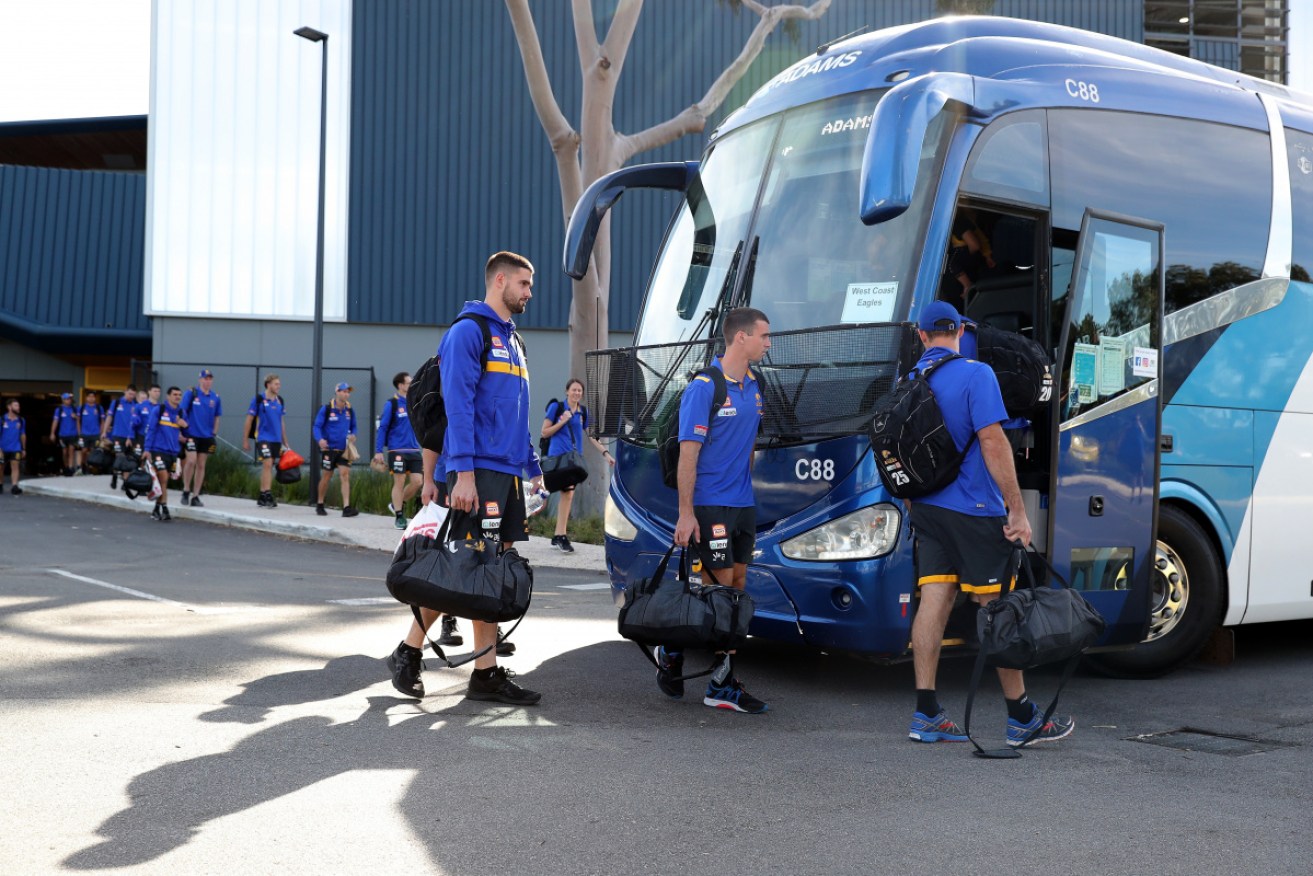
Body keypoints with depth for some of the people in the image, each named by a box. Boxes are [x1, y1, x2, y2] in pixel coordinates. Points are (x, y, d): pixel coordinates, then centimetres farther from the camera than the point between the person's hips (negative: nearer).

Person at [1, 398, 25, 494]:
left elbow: (23, 435, 11)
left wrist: (24, 449, 13)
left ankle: (14, 486, -19)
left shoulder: (21, 421, 2)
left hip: (15, 449, 1)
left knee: (15, 466, -13)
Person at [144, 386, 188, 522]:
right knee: (163, 479, -11)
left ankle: (156, 509, 22)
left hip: (173, 452, 5)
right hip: (158, 450, -5)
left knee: (164, 481, 10)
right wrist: (147, 449, -9)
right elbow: (150, 429, -4)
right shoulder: (159, 410, -3)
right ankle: (164, 510, -9)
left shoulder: (181, 413, 10)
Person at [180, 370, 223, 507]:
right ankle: (186, 490, 5)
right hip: (191, 434, -3)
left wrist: (214, 434, 8)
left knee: (201, 465, 6)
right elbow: (182, 412, -4)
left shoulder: (216, 398, 5)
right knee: (191, 461, -15)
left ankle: (195, 496, 13)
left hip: (207, 436, 3)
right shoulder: (191, 393, -5)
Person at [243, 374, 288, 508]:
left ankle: (262, 497, 14)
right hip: (263, 437, -6)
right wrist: (245, 440, -2)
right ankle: (267, 495, -19)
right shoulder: (259, 400, -5)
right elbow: (249, 420, -1)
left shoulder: (279, 401, 12)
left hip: (276, 439, 6)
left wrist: (285, 442, 17)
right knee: (267, 464, -17)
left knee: (268, 467, 8)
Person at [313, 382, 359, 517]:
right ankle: (320, 505, 25)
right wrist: (320, 439, -26)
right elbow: (317, 426, -7)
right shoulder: (326, 409, -7)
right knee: (326, 477, 6)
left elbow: (353, 427, 17)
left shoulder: (349, 410, 6)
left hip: (344, 449, 3)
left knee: (345, 475, -10)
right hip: (329, 448, -3)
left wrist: (352, 435, -6)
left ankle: (346, 507, -14)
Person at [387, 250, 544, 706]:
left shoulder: (513, 341, 21)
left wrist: (534, 470, 19)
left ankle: (487, 675, 9)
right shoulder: (468, 331, -6)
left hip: (508, 474, 8)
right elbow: (457, 406, -15)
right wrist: (463, 472, -22)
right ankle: (408, 652, 8)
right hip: (479, 470, -8)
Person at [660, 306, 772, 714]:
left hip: (743, 505, 8)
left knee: (737, 588, 7)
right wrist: (685, 513, -18)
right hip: (710, 505, -8)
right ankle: (671, 651, 13)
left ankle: (722, 686, 12)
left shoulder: (753, 387, 13)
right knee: (719, 588, -8)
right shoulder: (703, 387, -11)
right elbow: (688, 453, -14)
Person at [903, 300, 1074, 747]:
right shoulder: (975, 374, -11)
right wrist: (1017, 510, -15)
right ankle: (1021, 718, 9)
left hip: (928, 508, 6)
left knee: (933, 601, 5)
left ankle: (926, 714, 4)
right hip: (974, 510, -6)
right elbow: (993, 442, -18)